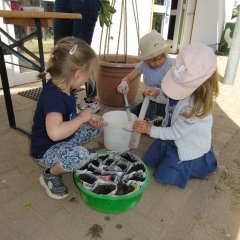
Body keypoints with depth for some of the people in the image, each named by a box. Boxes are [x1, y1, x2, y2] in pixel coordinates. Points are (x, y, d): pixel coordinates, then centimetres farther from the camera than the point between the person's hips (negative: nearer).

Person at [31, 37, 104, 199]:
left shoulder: (65, 88, -5)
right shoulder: (53, 96, -32)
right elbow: (55, 132, -47)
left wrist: (89, 117, -8)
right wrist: (82, 117, -32)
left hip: (64, 139, 9)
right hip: (46, 150, -9)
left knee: (96, 126, 6)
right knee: (80, 155, -35)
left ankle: (67, 156, 16)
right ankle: (50, 175, -4)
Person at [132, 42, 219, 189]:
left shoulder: (197, 105, -37)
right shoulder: (184, 85, -19)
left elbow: (175, 133, -26)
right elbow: (169, 94, 3)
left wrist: (150, 130, -19)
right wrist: (157, 93, -18)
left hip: (189, 147, -7)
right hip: (173, 136, 8)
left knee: (164, 175, 4)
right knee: (149, 160, 17)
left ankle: (206, 163, 17)